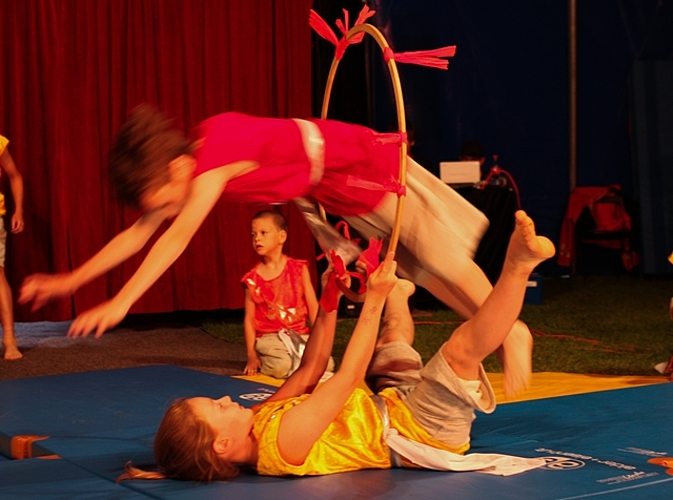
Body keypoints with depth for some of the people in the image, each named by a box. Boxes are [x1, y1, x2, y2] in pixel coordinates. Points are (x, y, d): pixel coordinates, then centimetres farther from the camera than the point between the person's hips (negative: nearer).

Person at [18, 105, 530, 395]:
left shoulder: (218, 152, -32)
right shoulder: (180, 164, -5)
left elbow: (178, 238, -41)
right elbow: (140, 232, -1)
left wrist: (121, 302, -45)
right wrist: (71, 280, -3)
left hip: (372, 166, -8)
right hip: (341, 196, 9)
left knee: (444, 261, 3)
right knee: (419, 270, 17)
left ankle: (512, 334, 20)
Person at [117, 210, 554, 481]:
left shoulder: (262, 422, -6)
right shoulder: (284, 439, -33)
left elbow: (310, 370, 3)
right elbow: (348, 377, -30)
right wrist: (374, 301, -25)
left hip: (391, 407, 9)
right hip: (420, 431, -9)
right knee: (460, 347, -31)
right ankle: (518, 265, -19)